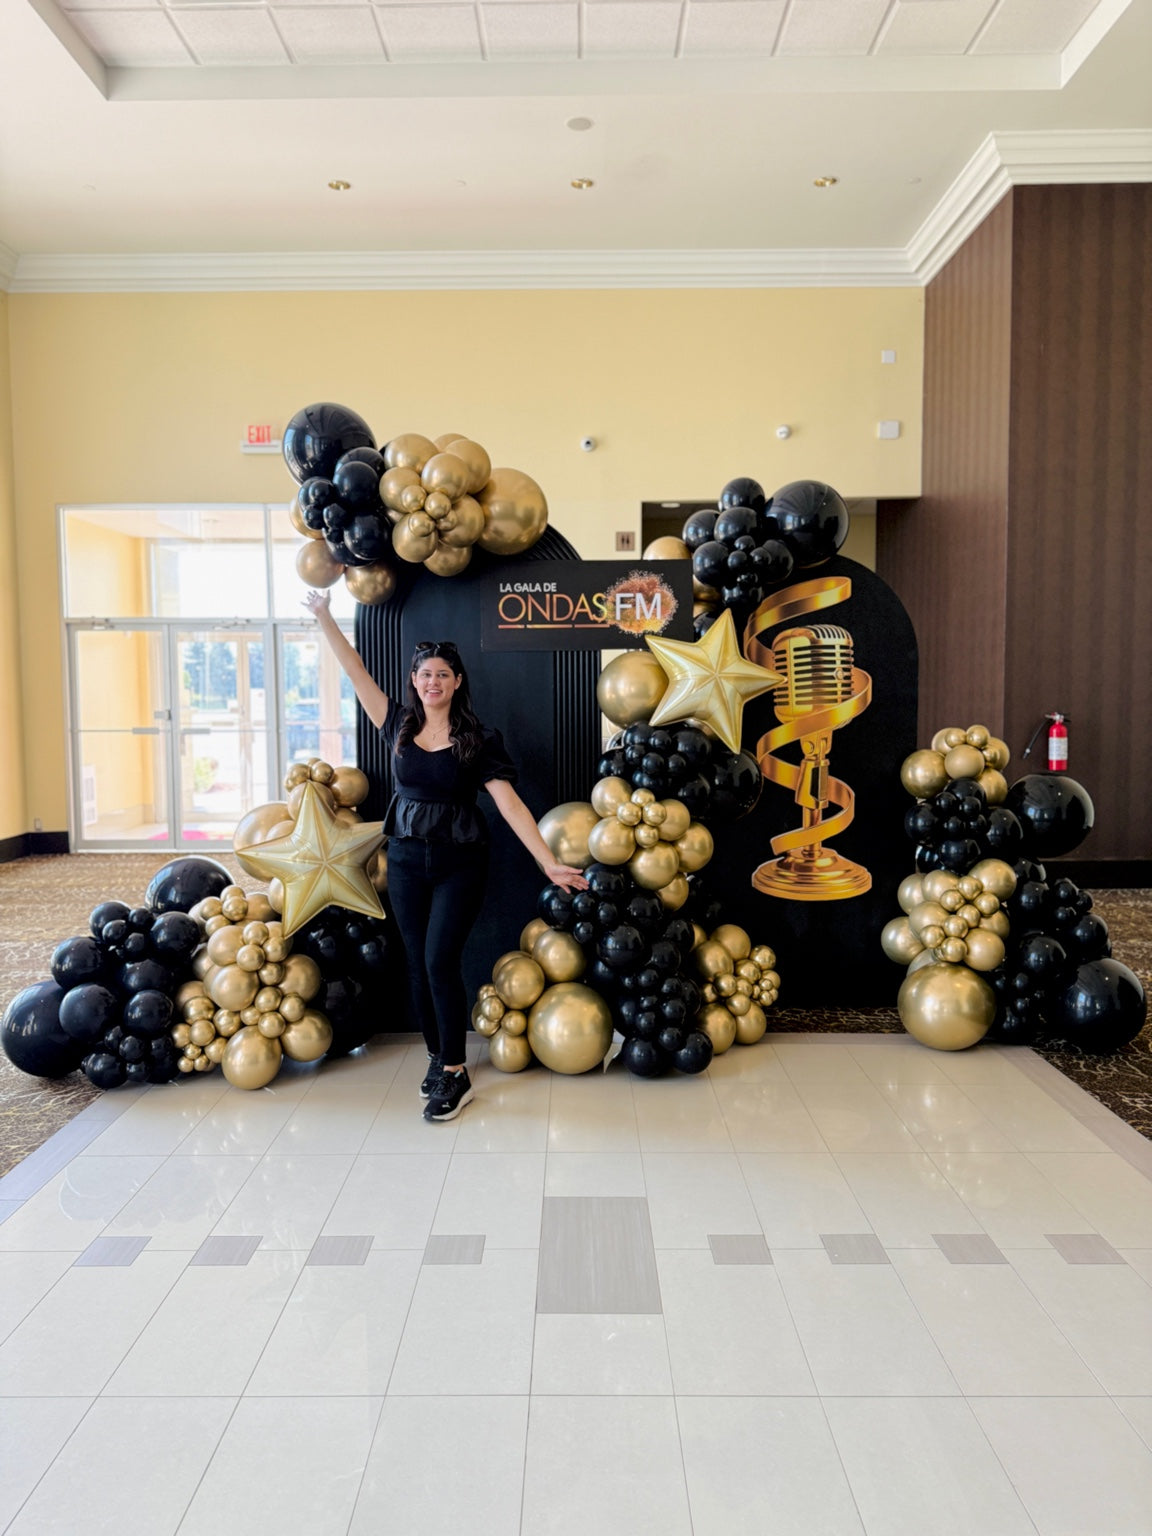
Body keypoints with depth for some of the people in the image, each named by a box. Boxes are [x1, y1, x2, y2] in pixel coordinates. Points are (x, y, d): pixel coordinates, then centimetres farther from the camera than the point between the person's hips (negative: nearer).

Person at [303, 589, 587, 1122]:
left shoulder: (480, 739, -6)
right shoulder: (399, 726, 4)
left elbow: (510, 803, -10)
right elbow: (356, 673, 4)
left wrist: (549, 862, -17)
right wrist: (324, 617, 0)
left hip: (459, 863, -4)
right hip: (406, 860, 4)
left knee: (440, 961, -10)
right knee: (418, 965, 8)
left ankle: (456, 1076, 1)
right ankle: (437, 1058, 25)